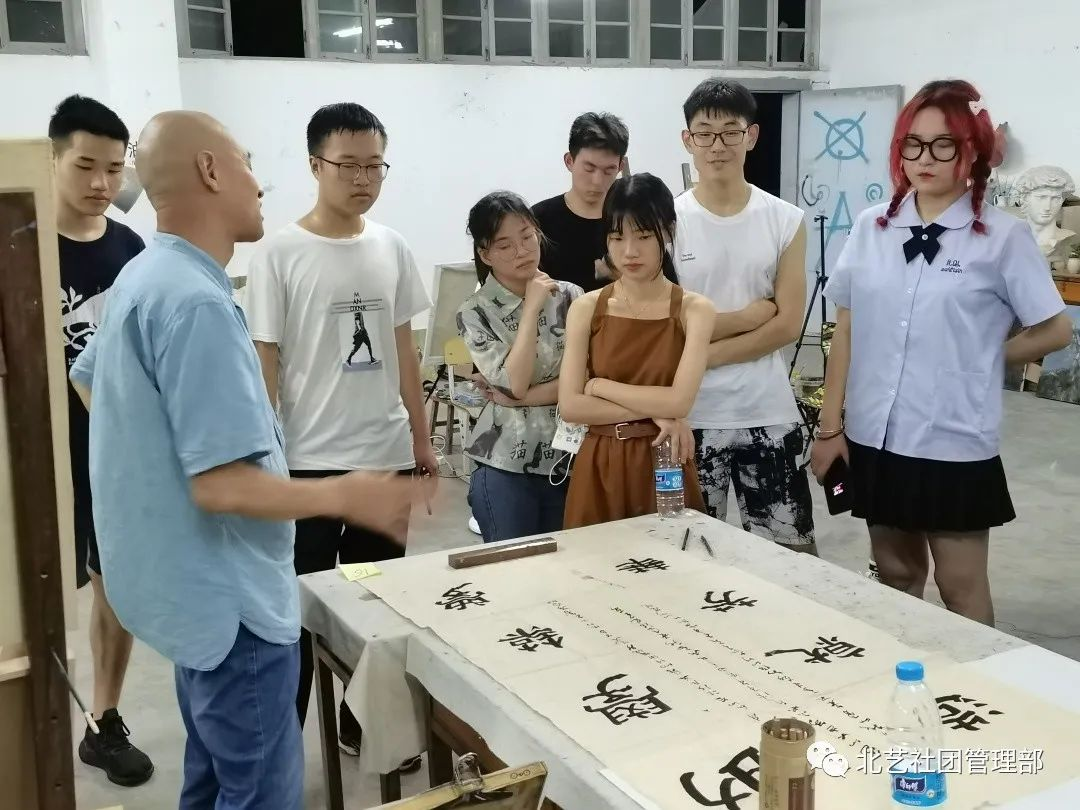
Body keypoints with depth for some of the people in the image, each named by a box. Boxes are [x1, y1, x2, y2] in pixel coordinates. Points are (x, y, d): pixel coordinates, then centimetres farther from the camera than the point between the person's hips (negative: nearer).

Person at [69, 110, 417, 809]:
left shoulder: (144, 276, 7)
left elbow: (88, 380, 24)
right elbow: (223, 485, -29)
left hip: (194, 584, 10)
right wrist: (346, 497, -18)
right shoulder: (197, 303, -26)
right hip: (228, 595, -10)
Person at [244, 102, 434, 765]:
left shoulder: (391, 248, 5)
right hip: (309, 461, -4)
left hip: (387, 454, 5)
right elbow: (263, 365, -8)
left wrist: (422, 441, 12)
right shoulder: (280, 254, -9)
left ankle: (363, 722, 33)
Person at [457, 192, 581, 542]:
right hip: (506, 468, -3)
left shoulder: (571, 296, 2)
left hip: (569, 461, 3)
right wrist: (532, 307, -14)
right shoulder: (476, 313, -6)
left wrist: (525, 397, -13)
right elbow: (512, 382, -19)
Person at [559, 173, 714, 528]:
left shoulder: (694, 309, -3)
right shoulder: (586, 308, 0)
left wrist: (599, 385, -7)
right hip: (600, 468, 1)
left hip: (665, 465, -1)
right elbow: (570, 406, -8)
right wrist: (652, 411, -13)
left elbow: (678, 402, -14)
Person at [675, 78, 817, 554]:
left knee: (793, 554, 7)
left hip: (769, 415, 1)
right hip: (691, 417, -1)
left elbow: (788, 325, -5)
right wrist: (756, 311, -8)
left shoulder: (785, 221, 1)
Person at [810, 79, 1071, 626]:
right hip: (875, 436, 4)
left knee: (961, 589, 6)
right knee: (895, 578, 17)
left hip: (954, 443, -3)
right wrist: (830, 426, 5)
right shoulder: (871, 228, 2)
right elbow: (846, 332, 6)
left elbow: (1055, 331, 1)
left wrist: (981, 359, 6)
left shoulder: (1003, 237, -7)